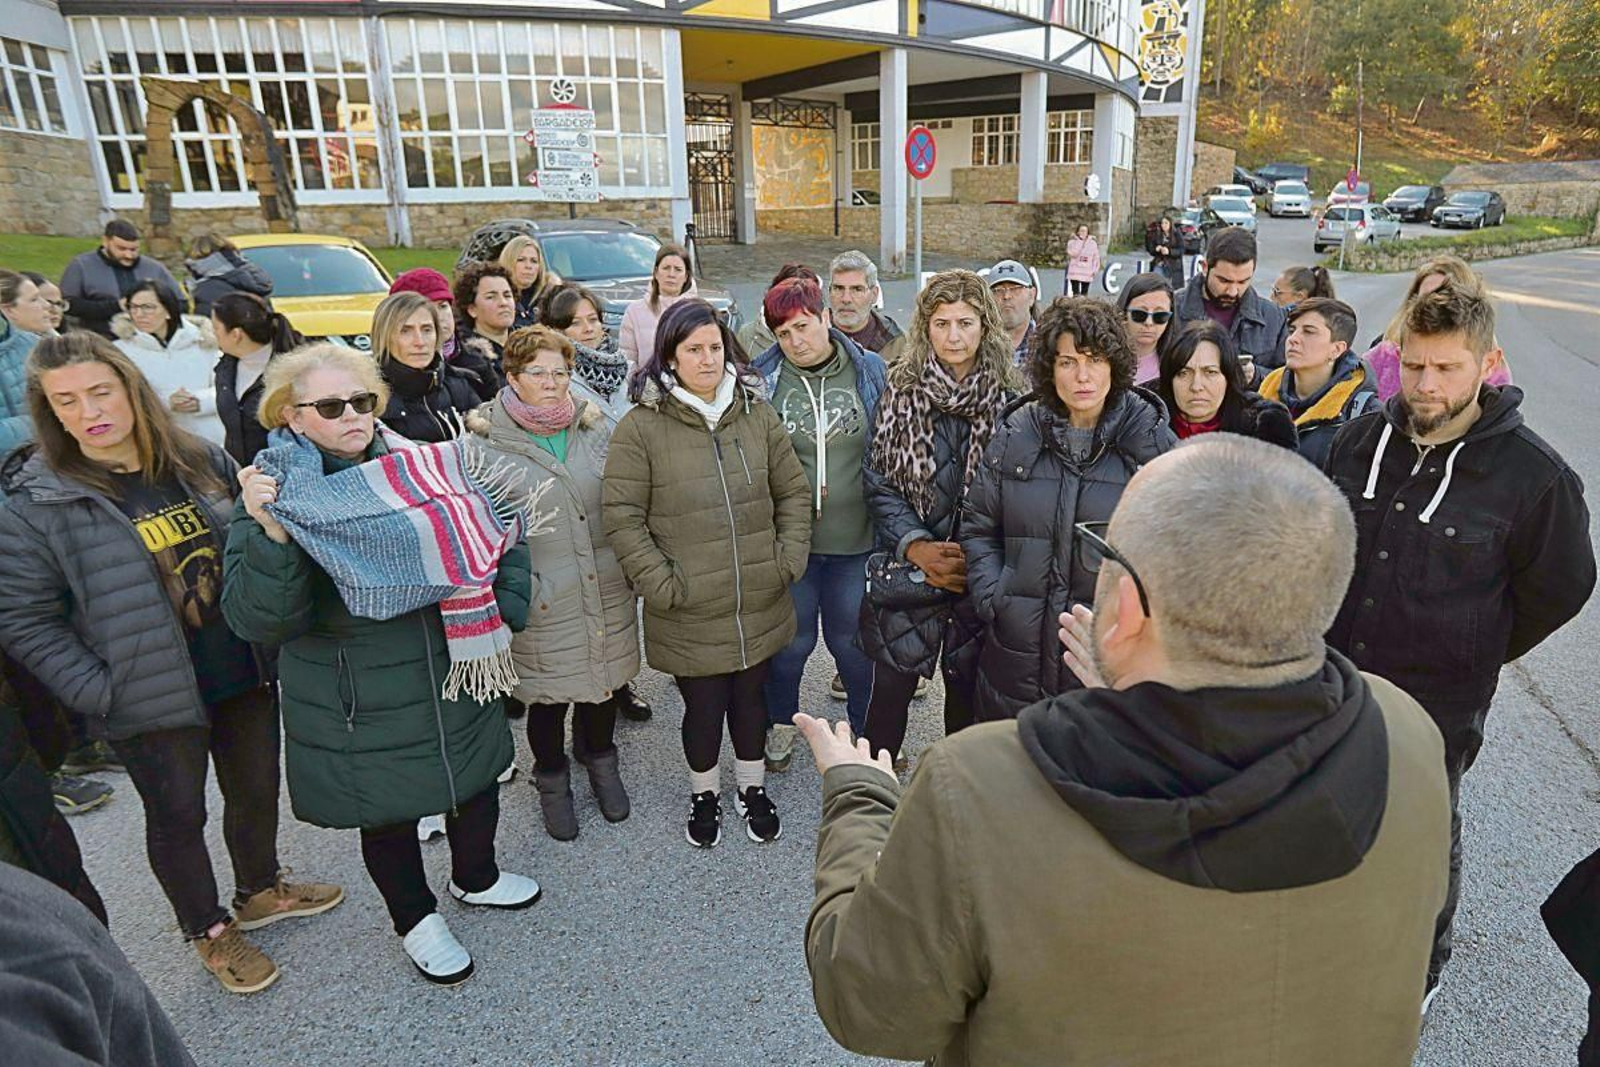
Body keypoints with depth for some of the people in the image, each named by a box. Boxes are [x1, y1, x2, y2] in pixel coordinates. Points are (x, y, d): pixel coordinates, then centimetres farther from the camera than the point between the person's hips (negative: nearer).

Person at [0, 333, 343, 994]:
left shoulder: (201, 462, -2)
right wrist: (97, 693, -14)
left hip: (242, 676, 4)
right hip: (150, 700, -3)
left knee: (256, 790, 19)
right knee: (178, 816, 14)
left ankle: (261, 892, 45)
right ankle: (210, 933, 37)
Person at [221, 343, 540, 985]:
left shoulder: (422, 468, -4)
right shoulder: (275, 499, -13)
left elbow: (498, 540, 9)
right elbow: (258, 621, -22)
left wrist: (505, 604, -4)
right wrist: (271, 533, -35)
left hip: (455, 679, 4)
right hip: (359, 711, -3)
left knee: (477, 783, 21)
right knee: (387, 813, 15)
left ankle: (475, 877, 52)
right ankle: (415, 919, 44)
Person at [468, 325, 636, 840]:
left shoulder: (593, 425, 4)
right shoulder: (487, 442, -8)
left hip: (606, 592, 4)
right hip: (542, 604, -3)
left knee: (604, 681, 18)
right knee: (548, 696, 11)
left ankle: (601, 763, 44)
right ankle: (551, 779, 37)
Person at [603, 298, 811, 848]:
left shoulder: (756, 414, 3)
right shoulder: (641, 426, -9)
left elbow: (794, 492, 10)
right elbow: (622, 517, -9)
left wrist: (789, 558, 1)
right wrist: (661, 583, -12)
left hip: (760, 603, 3)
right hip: (689, 613, -3)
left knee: (750, 695, 19)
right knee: (703, 705, 12)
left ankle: (752, 787, 43)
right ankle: (704, 793, 40)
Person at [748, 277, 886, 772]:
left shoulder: (870, 371, -2)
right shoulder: (762, 378, -4)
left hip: (855, 537, 0)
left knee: (850, 639, 14)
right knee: (793, 638, 14)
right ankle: (780, 723, 39)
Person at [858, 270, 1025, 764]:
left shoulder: (1010, 396, -4)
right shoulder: (902, 390, -2)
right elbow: (878, 482, -2)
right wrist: (915, 545, -15)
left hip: (979, 572, 0)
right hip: (909, 567, 0)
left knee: (967, 687, 14)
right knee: (891, 686, 5)